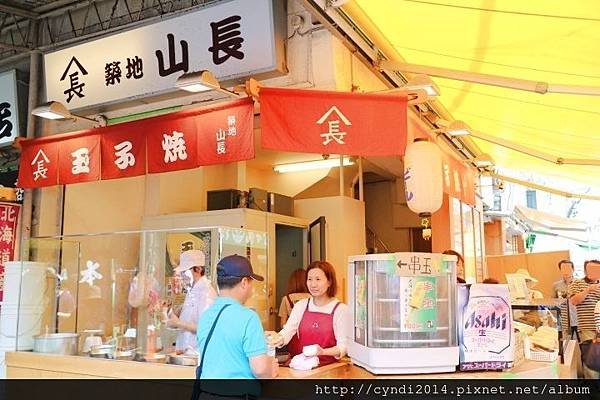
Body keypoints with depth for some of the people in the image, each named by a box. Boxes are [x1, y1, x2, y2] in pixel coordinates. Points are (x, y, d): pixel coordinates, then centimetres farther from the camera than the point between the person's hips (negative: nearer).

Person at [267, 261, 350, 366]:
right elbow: (287, 331, -3)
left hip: (327, 366, -3)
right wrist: (279, 338, -25)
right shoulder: (300, 305, 10)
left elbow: (343, 346, -6)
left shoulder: (340, 309, -2)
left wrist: (324, 351, -25)